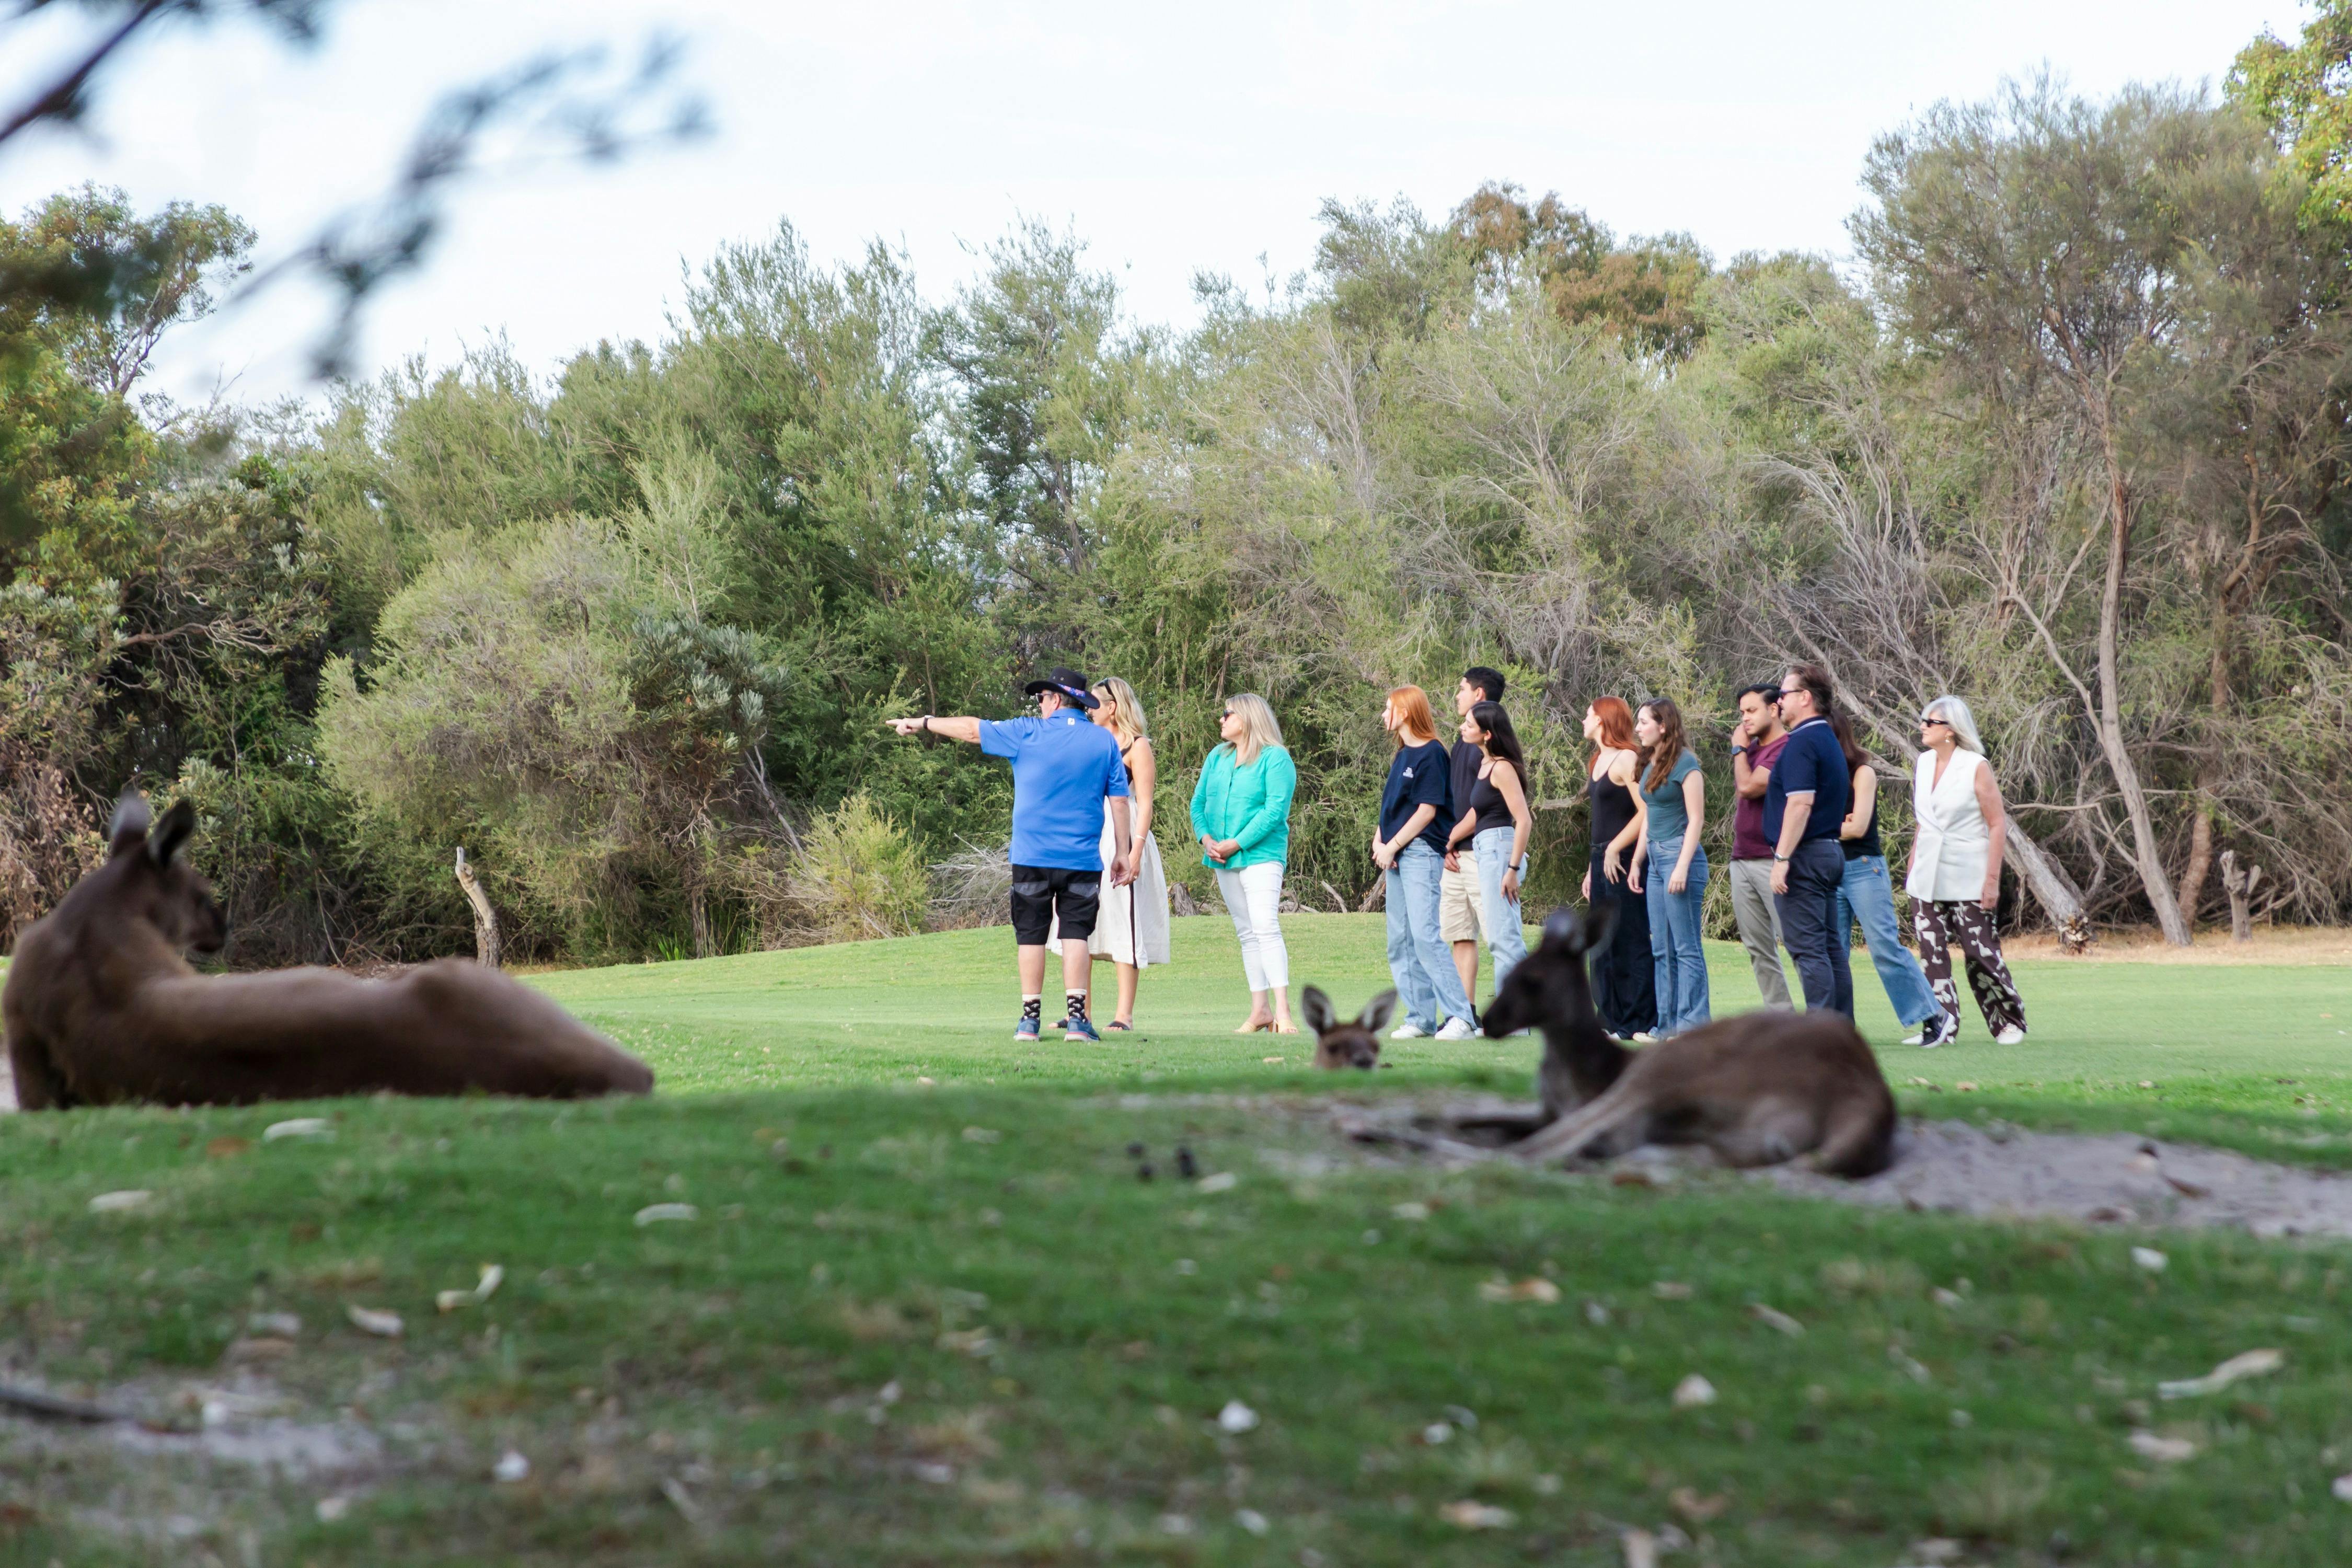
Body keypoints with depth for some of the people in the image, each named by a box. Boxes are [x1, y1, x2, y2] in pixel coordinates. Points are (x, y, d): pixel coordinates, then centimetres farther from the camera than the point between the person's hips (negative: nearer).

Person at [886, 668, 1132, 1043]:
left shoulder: (1026, 733, 0)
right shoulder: (1105, 741, 5)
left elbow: (971, 729, 10)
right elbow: (1119, 799, 4)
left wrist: (922, 724, 23)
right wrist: (1122, 853, 8)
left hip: (1032, 857, -1)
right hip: (1084, 858, 1)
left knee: (1031, 937, 5)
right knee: (1075, 935, 0)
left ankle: (1030, 1020, 5)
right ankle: (1077, 1019, -8)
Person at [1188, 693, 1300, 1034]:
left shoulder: (1275, 758, -7)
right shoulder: (1217, 757, 14)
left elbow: (1275, 810, -15)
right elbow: (1198, 802, 14)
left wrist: (1236, 844, -18)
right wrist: (1206, 839, -5)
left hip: (1260, 855, -7)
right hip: (1223, 862, 7)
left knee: (1265, 928, -19)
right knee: (1246, 933, 9)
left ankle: (1282, 1011, -24)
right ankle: (1259, 1010, 12)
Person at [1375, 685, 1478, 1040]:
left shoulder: (1432, 754, -9)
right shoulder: (1401, 756, 18)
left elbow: (1427, 811, -14)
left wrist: (1392, 846, -13)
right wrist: (1378, 841, 2)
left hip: (1422, 852, -10)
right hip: (1397, 857, 10)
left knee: (1425, 935, -18)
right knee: (1400, 944, 7)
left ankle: (1459, 1017, -19)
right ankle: (1421, 1019, 11)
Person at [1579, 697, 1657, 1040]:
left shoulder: (1626, 759, -11)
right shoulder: (1601, 761, 16)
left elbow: (1646, 812, -19)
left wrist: (1614, 850, -17)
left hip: (1623, 863, -9)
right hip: (1603, 861, 9)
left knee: (1630, 943, -7)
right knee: (1604, 946, 9)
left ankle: (1641, 1023, -6)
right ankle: (1613, 1021, 13)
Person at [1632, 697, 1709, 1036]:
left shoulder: (1685, 763, -10)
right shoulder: (1651, 765, 15)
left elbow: (1696, 819, -13)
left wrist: (1682, 867, -18)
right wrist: (1636, 863, 18)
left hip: (1679, 856, -9)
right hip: (1655, 859, 9)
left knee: (1686, 947, -7)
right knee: (1662, 950, 9)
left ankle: (1693, 1023, -6)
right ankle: (1669, 1024, 12)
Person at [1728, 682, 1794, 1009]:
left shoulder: (1786, 748, -11)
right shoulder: (1750, 748, 16)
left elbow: (1750, 786, -19)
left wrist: (1739, 749, -4)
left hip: (1772, 860, -9)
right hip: (1742, 860, 9)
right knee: (1758, 948, 8)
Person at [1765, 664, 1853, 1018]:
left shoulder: (1803, 742, -14)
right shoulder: (1828, 739, 17)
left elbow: (1800, 803, -23)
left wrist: (1782, 858, -23)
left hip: (1805, 855, -10)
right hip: (1830, 853, 10)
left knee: (1808, 949, -9)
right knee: (1831, 948, 11)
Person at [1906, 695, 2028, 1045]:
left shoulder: (1977, 767, -8)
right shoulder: (1924, 764, 9)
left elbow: (1997, 824, -9)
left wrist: (1992, 879, -14)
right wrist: (1911, 870, 14)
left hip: (1967, 880, -5)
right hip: (1927, 880, 6)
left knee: (1981, 953, -3)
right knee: (1932, 953, 1)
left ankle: (2010, 1023, 12)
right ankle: (1941, 1025, 6)